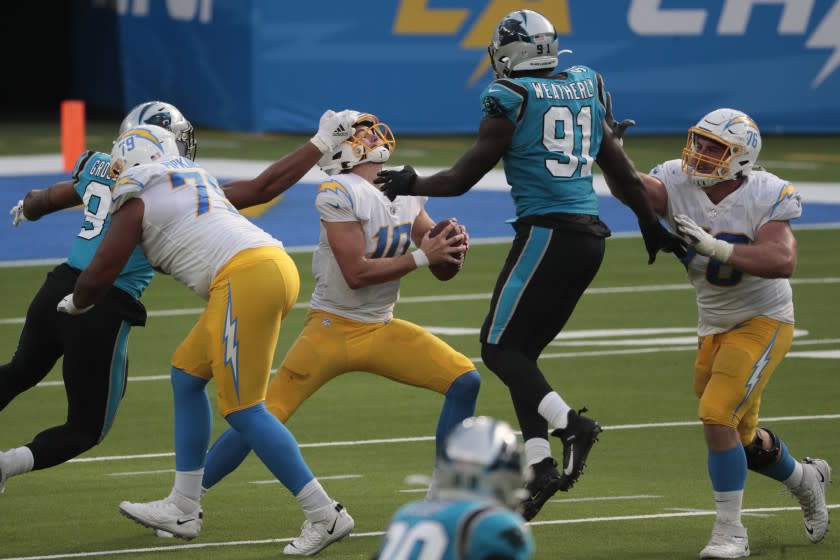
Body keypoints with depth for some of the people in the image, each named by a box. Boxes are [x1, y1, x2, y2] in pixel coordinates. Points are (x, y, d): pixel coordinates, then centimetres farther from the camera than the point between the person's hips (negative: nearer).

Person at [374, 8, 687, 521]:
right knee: (523, 351, 13)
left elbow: (462, 179, -1)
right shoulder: (585, 87, 13)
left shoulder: (511, 101, -6)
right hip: (590, 236, 7)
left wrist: (407, 185, 13)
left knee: (500, 348, 0)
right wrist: (654, 228, 26)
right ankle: (539, 468, 4)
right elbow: (626, 173, 17)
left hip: (547, 233, -7)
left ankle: (568, 422, -20)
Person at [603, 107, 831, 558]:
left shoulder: (766, 195, -20)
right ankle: (806, 479, 49)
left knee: (718, 415, -22)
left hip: (762, 322, -6)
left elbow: (782, 261, -34)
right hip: (714, 327, 6)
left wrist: (716, 248, -41)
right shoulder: (678, 182, -10)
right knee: (741, 438, 19)